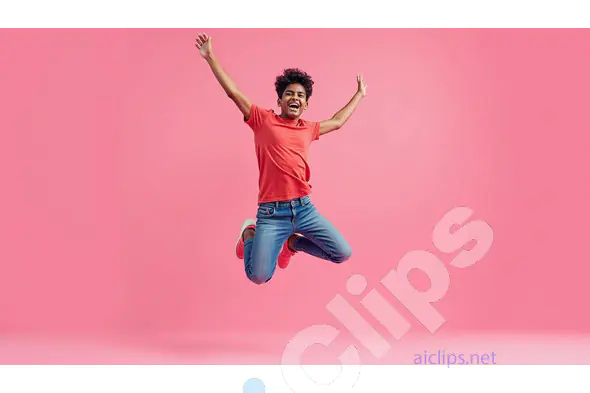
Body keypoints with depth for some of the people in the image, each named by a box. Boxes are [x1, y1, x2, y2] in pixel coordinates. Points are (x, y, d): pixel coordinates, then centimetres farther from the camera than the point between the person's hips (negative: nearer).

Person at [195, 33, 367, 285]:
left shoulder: (308, 129, 17)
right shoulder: (263, 119, 4)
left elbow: (337, 122, 32)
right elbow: (233, 92, 2)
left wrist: (359, 94, 41)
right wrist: (210, 57, 1)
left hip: (305, 208, 5)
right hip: (271, 213, -5)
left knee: (343, 254, 1)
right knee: (259, 277, -14)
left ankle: (292, 242, 25)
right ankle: (249, 233, 21)